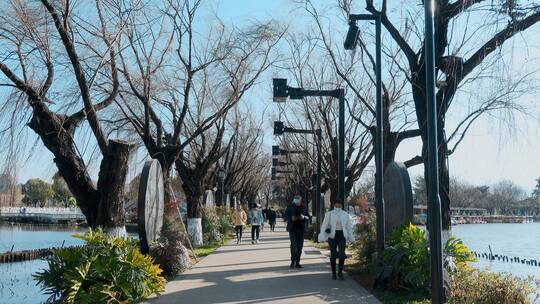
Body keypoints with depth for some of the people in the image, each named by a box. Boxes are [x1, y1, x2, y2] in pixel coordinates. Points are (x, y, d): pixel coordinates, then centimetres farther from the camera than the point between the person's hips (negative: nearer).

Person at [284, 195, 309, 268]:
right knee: (293, 245, -13)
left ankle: (297, 262, 13)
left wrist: (304, 217, -11)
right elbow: (284, 216, 3)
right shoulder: (290, 206, 1)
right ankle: (293, 261, -3)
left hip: (301, 228, 3)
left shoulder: (303, 207, 6)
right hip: (292, 228, -3)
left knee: (300, 246, 5)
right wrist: (291, 218, -15)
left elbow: (308, 216, 12)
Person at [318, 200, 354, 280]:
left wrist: (350, 237, 11)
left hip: (342, 235, 1)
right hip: (332, 235, -1)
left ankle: (340, 272, 9)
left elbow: (349, 227, 13)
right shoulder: (329, 214, 1)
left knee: (342, 255, -8)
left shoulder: (345, 215, 7)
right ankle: (333, 273, 19)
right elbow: (324, 226, -2)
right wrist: (322, 236, -9)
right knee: (333, 255, 3)